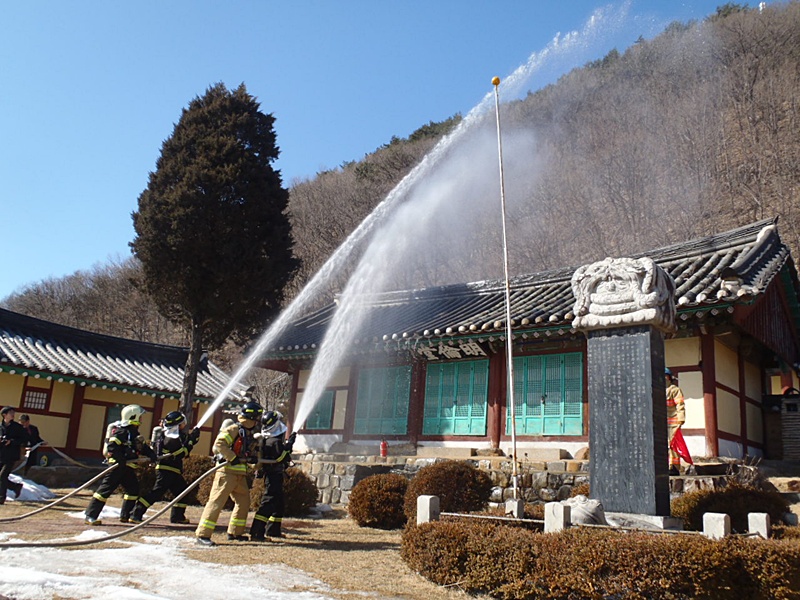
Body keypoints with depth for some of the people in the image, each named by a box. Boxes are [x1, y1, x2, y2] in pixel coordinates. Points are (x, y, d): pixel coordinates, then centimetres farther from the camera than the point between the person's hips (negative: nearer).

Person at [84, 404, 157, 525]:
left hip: (127, 467, 10)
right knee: (106, 489, -10)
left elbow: (142, 446, 18)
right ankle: (90, 516, -7)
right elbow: (111, 447, -24)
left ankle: (125, 516, 23)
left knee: (133, 489, 13)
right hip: (117, 465, -10)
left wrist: (151, 453, 0)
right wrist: (123, 461, -27)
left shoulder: (134, 432, 15)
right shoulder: (121, 431, -14)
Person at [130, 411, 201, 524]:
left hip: (174, 471, 10)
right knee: (156, 493, -13)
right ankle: (136, 515, -11)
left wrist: (191, 438, 9)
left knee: (182, 491, 13)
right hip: (166, 469, -10)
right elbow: (181, 454, -18)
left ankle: (177, 516, 21)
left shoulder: (176, 435, 10)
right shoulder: (170, 439, -18)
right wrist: (191, 441, -15)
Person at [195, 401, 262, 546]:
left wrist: (253, 458, 4)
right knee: (217, 501, -11)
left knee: (244, 501, 14)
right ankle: (202, 534, -9)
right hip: (227, 471, -9)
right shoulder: (233, 430, -8)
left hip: (240, 474, 9)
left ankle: (235, 532, 27)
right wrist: (232, 458, -21)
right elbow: (219, 443, -20)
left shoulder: (251, 435, 18)